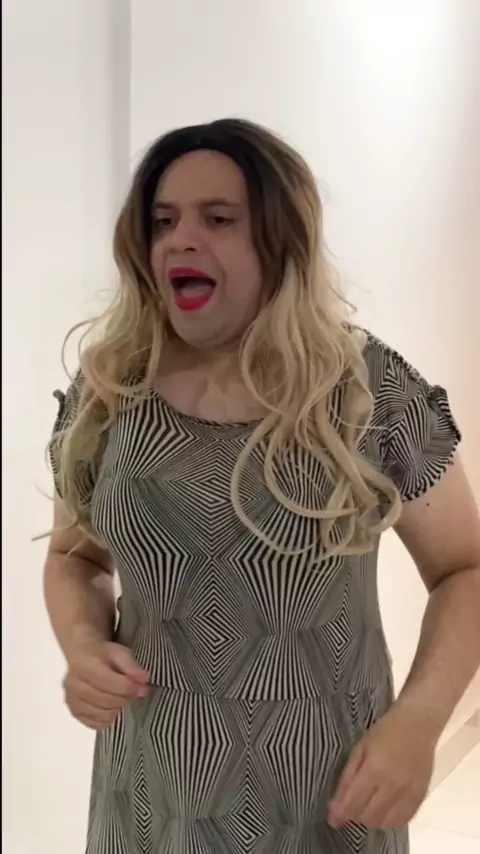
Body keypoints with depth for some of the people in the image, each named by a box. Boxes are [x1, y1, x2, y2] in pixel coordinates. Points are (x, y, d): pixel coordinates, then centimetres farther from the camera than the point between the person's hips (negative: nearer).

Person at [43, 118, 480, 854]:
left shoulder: (373, 392, -12)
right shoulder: (105, 394, -3)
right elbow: (74, 555, 10)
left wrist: (418, 719, -17)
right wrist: (83, 645, -11)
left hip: (325, 791, -2)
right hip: (154, 784, 3)